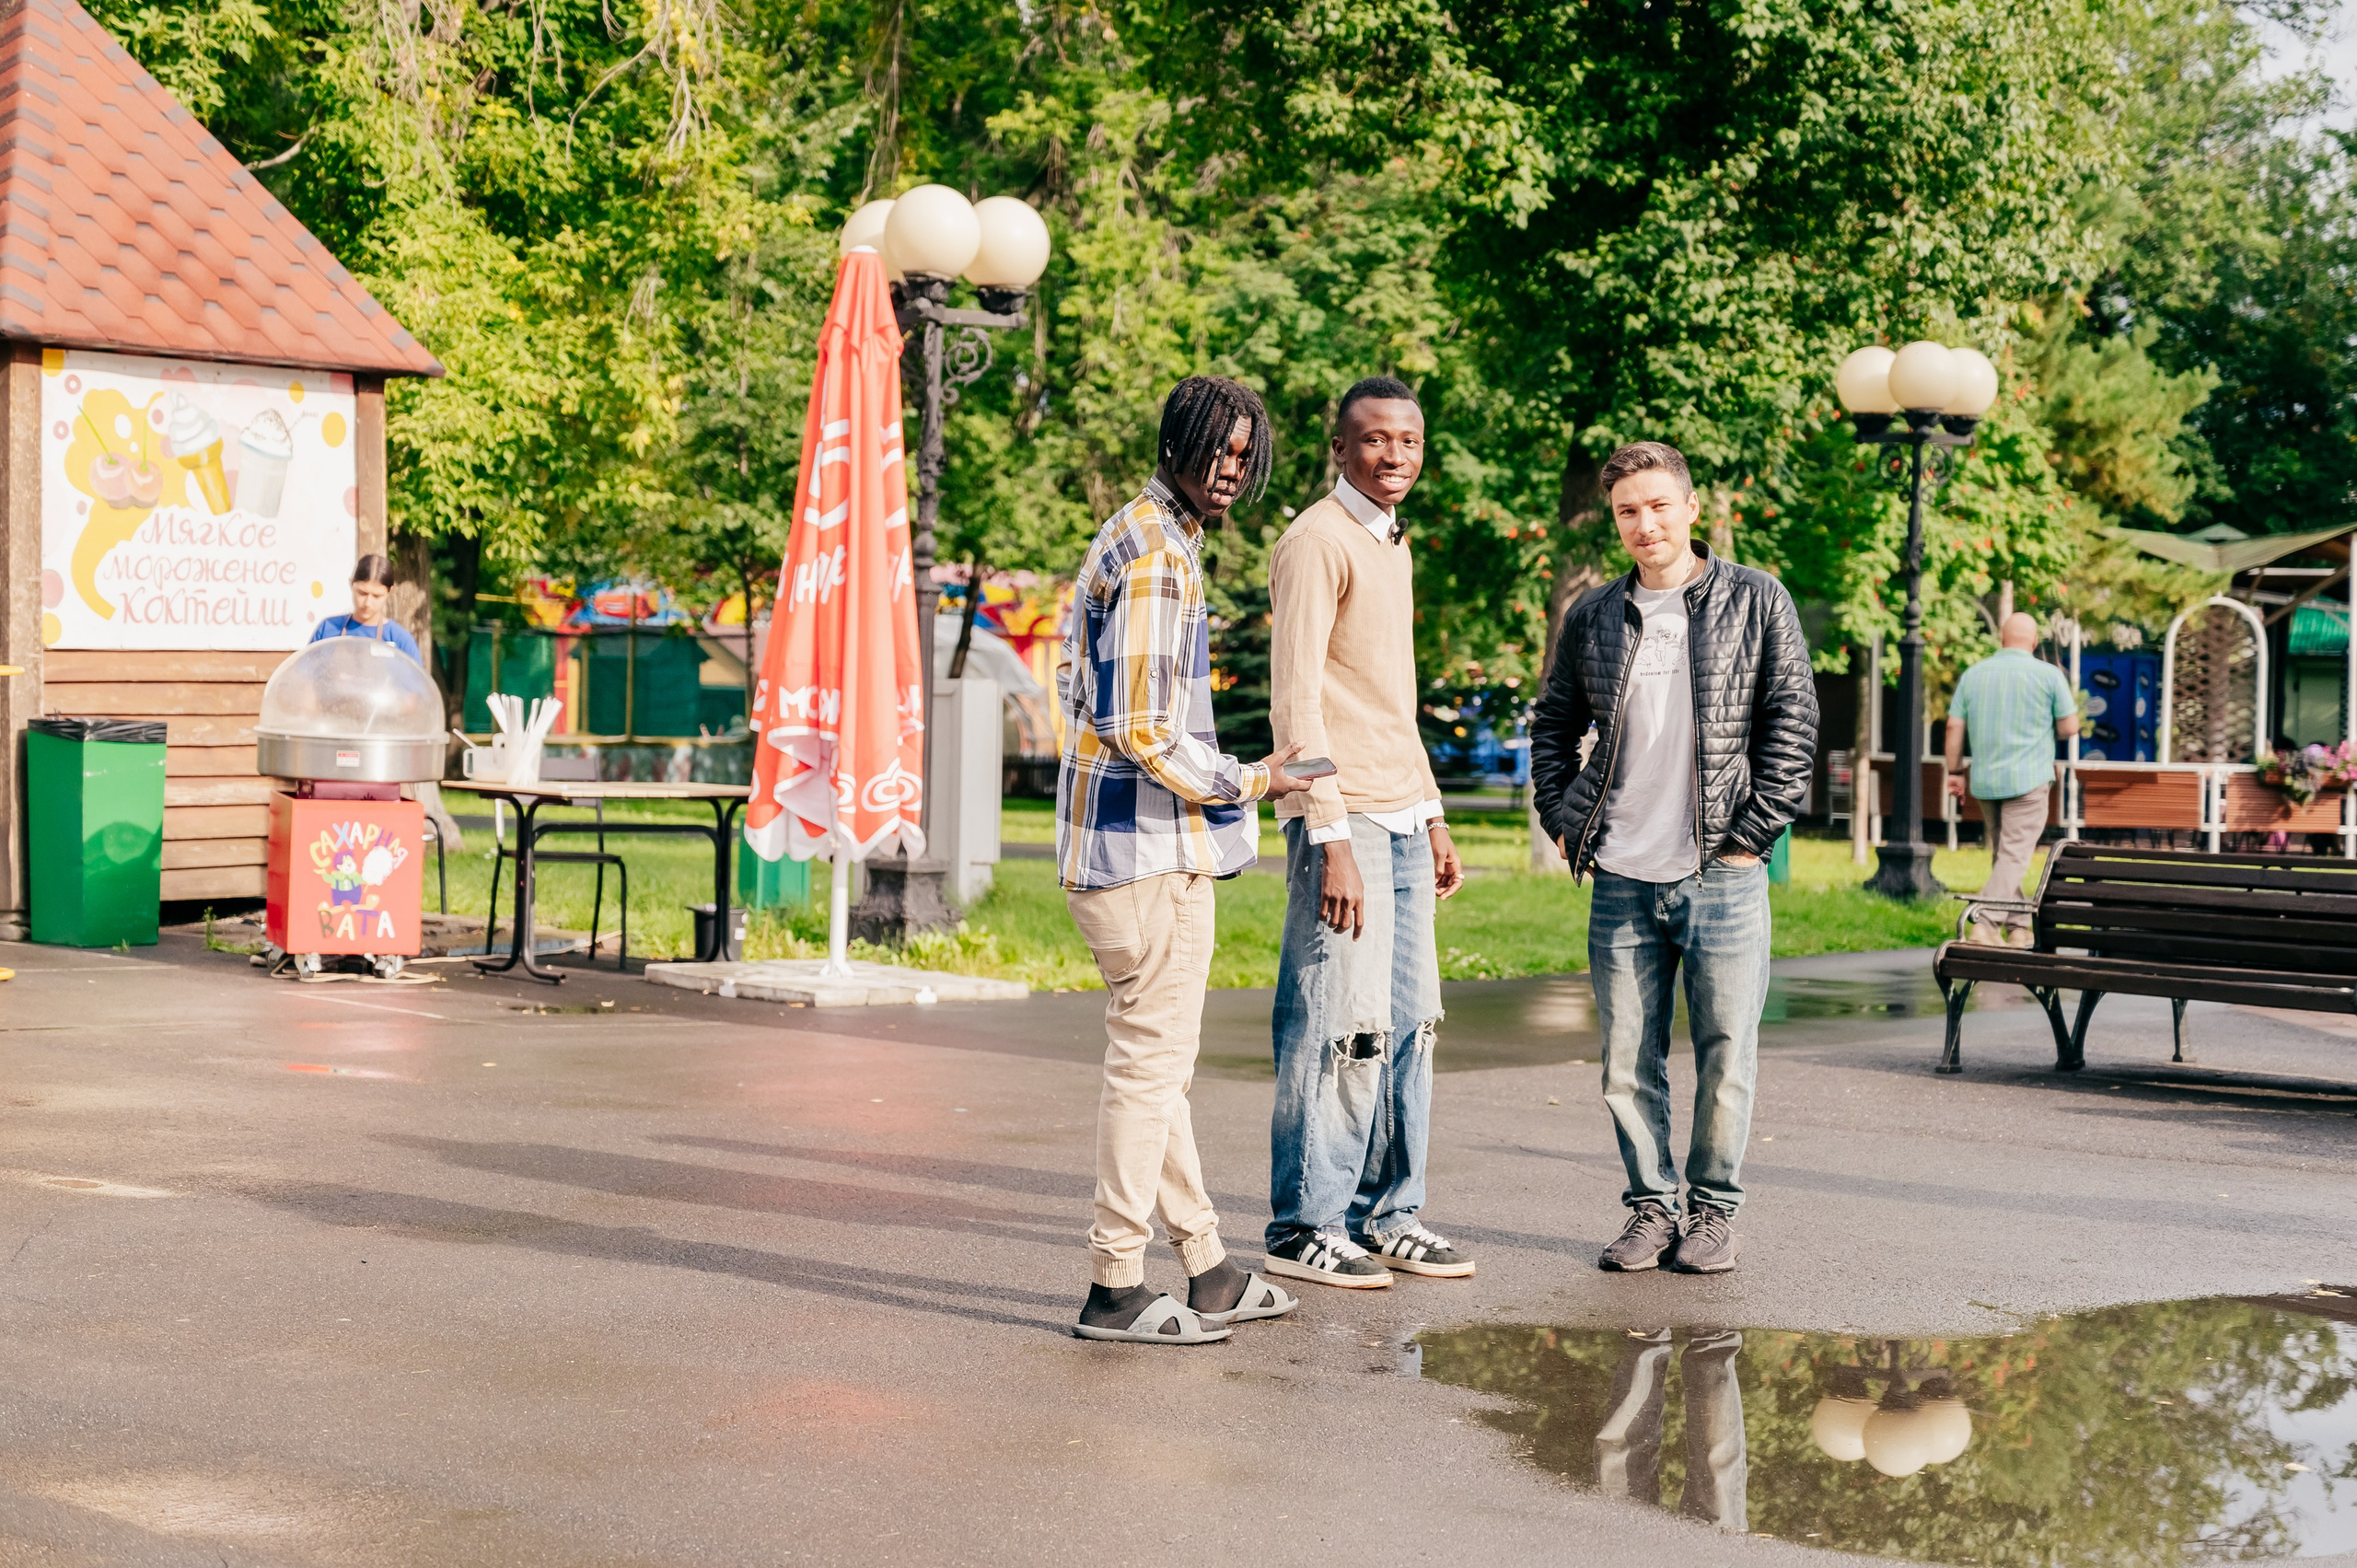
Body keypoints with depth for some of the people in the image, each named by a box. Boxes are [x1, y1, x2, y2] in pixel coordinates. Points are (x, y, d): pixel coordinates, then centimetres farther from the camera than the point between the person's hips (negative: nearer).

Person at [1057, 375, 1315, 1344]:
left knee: (1156, 1062, 15)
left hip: (1116, 843, 11)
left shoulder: (1132, 538, 18)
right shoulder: (1158, 555, -16)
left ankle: (1209, 1275, 25)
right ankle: (1116, 1290, 2)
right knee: (1151, 1060, -4)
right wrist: (1246, 785, -9)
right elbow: (1143, 730, -22)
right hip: (1154, 847, -11)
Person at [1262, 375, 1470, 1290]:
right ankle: (1305, 1225, 0)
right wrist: (1331, 837, -20)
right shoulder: (1317, 543, -8)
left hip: (1402, 822, 9)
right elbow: (1296, 702, -14)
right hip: (1343, 819, -9)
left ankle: (1387, 1216, 15)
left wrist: (1431, 817, 21)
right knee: (1342, 1025, -8)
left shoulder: (1392, 544, 21)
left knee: (1407, 1023, 8)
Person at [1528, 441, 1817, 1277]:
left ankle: (1713, 1211, 16)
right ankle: (1650, 1207, 19)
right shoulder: (1591, 618, 10)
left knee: (1725, 1057, 2)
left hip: (1723, 877, -3)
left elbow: (1793, 722, 0)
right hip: (1621, 879, 3)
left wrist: (1754, 830, -6)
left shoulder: (1755, 600, 2)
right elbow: (1553, 726, 20)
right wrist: (1565, 820, 8)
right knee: (1629, 1060, 6)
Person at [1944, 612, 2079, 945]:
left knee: (2002, 854, 16)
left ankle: (2018, 927, 19)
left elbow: (1954, 726, 4)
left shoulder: (1973, 674, 6)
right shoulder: (2049, 675, -4)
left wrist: (1954, 772, 11)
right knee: (2015, 856, -6)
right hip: (2028, 780, -4)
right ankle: (1984, 924, -19)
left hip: (1985, 781, 4)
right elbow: (2069, 727, -2)